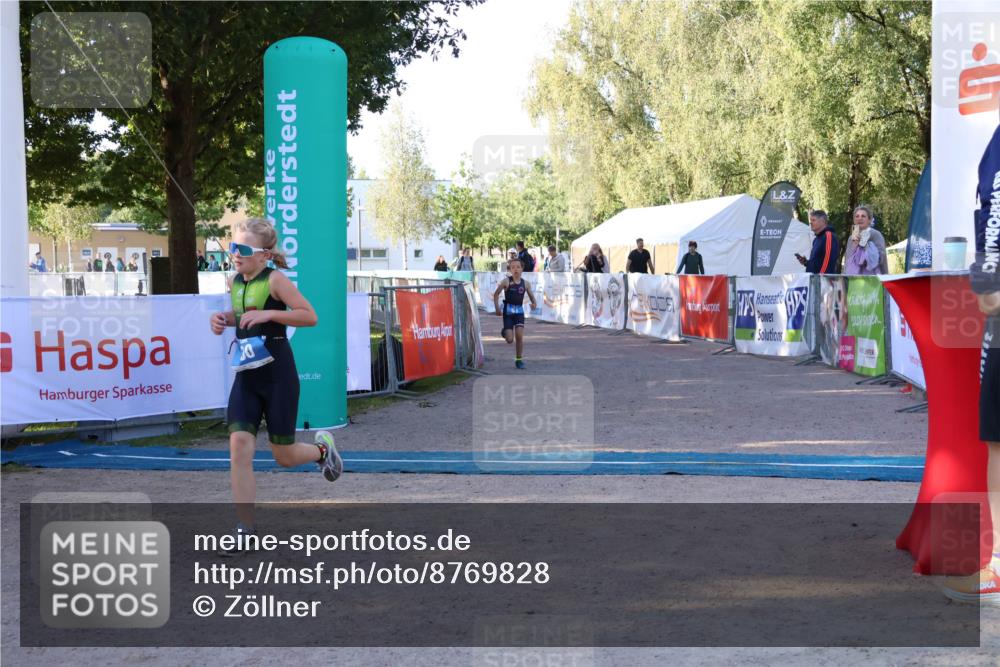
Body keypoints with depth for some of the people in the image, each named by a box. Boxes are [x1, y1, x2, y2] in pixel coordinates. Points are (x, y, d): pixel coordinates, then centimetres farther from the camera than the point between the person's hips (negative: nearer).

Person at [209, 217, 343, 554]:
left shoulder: (274, 279, -13)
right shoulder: (234, 282, 6)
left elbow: (310, 315, -17)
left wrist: (268, 314, -25)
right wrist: (225, 319, 3)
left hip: (278, 374, -5)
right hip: (246, 376, 5)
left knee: (284, 456, 6)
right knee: (239, 446, -9)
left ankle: (322, 448, 41)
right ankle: (245, 529, -4)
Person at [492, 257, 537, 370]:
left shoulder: (525, 283, 1)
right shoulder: (506, 281, -7)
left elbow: (531, 296, 10)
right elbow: (496, 294, 0)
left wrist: (534, 303, -12)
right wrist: (497, 308, -9)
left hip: (519, 311, 2)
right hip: (508, 311, -2)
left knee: (520, 336, -11)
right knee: (510, 340, -6)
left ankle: (519, 360, 5)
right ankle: (505, 332, 33)